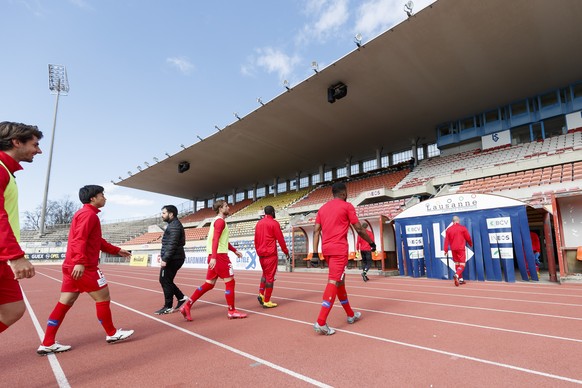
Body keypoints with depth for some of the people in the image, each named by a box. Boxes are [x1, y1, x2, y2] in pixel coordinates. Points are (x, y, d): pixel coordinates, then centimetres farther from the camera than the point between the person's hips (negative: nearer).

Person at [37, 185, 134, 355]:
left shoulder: (86, 214, 21)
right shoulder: (88, 214, -11)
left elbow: (97, 241, 27)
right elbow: (80, 239, -24)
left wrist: (117, 250, 28)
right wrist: (80, 262, -32)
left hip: (72, 265, 10)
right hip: (83, 267, -10)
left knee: (65, 303, 10)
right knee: (103, 297, 1)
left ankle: (47, 344, 14)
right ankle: (112, 334, 12)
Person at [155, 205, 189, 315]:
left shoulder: (174, 225, -15)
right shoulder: (173, 225, 18)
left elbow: (172, 244, -22)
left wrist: (165, 259, -23)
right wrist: (163, 255, 19)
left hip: (172, 259, -10)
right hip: (173, 258, 10)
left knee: (165, 281, -1)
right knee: (165, 280, 15)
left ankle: (168, 307, 9)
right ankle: (181, 297, 19)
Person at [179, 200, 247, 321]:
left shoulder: (218, 221, 22)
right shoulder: (220, 221, -10)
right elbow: (215, 240, -22)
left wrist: (234, 250, 29)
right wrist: (214, 257, -29)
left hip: (215, 256, 10)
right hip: (219, 256, -10)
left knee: (209, 284, 12)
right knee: (230, 281, -2)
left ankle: (187, 305, 11)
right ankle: (231, 311, 6)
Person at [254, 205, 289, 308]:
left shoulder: (259, 223, 11)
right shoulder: (274, 223, -8)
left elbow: (256, 239, 14)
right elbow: (280, 239, -7)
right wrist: (286, 251, 4)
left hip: (261, 254, 7)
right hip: (270, 254, -6)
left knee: (265, 274, 22)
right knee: (270, 277, 0)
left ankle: (261, 294, 10)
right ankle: (267, 301, 4)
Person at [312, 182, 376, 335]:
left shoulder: (323, 208, 15)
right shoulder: (347, 206, 0)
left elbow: (316, 231, 7)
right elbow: (359, 229, -2)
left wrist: (315, 252, 5)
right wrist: (372, 243, 12)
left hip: (326, 248, 7)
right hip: (339, 249, -7)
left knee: (339, 281, 19)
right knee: (334, 282, -8)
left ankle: (350, 315, 33)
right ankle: (321, 322, -14)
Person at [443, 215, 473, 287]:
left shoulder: (448, 229, 4)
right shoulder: (462, 228, -5)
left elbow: (446, 240, 1)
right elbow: (468, 238, 3)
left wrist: (446, 250, 2)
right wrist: (471, 244, 23)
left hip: (453, 249, 4)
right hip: (461, 248, -4)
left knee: (457, 263, 15)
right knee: (462, 264, -3)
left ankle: (460, 279, 20)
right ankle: (456, 275, -27)